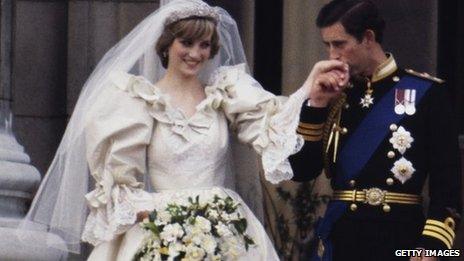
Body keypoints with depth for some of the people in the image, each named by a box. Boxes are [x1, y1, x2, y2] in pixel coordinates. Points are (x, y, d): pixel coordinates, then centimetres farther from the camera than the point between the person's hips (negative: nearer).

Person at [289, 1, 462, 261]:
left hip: (400, 240, -4)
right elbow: (301, 170, 4)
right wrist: (317, 103, -4)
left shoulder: (426, 93, -4)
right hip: (340, 239, 4)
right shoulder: (336, 96, 8)